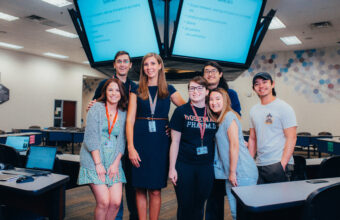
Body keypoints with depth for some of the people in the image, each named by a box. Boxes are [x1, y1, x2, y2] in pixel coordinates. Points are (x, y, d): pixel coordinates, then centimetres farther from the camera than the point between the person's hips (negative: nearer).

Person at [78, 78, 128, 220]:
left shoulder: (123, 114, 10)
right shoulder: (96, 108, -1)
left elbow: (122, 141, 8)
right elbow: (90, 137, -8)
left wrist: (116, 163, -4)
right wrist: (98, 163, -13)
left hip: (113, 162, 4)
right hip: (94, 160, -3)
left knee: (116, 202, -5)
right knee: (104, 202, -11)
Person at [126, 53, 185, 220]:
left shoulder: (169, 90, 9)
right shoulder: (137, 91, 7)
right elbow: (130, 120, 0)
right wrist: (131, 147, -9)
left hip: (160, 142, 0)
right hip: (140, 141, 0)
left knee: (155, 190, 4)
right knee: (140, 188, 5)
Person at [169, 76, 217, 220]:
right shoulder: (181, 111, -3)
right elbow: (175, 142, -2)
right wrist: (172, 168, -4)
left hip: (206, 166, 3)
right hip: (184, 165, -2)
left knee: (199, 205, 12)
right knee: (185, 206, 6)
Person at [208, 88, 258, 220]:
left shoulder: (229, 116, -10)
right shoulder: (218, 120, 15)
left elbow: (235, 145, -15)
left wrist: (232, 172, -14)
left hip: (242, 172, -8)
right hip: (231, 173, 8)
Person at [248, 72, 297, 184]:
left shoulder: (284, 108, -5)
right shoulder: (254, 110, 12)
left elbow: (291, 138, -10)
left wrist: (283, 164, -16)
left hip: (277, 164, -5)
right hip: (259, 165, 5)